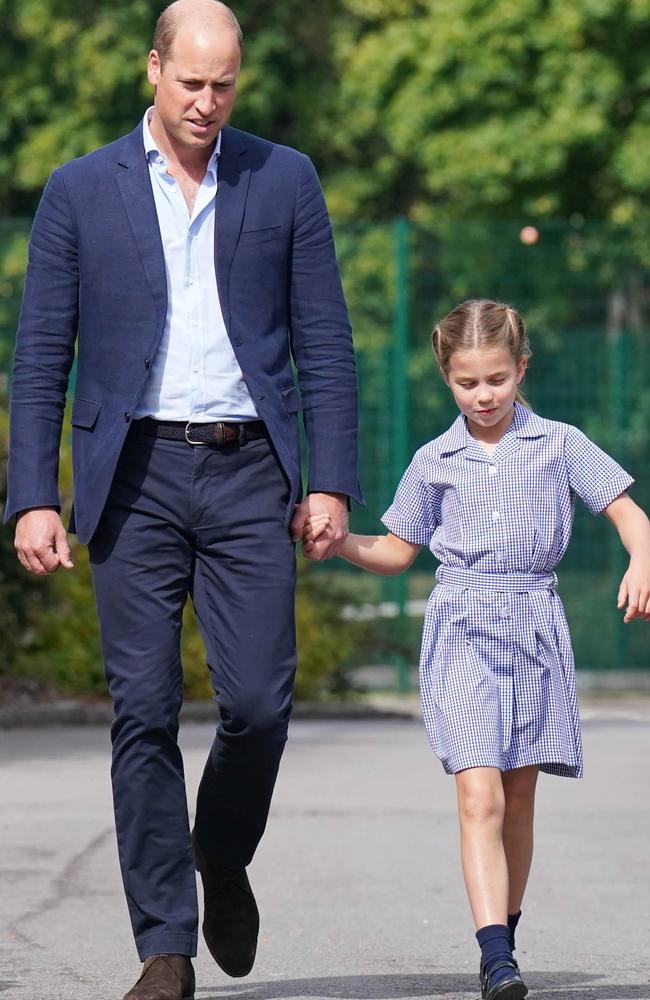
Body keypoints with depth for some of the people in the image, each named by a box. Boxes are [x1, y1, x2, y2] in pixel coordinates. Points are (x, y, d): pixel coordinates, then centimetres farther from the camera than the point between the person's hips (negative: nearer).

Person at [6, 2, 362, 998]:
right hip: (136, 474, 0)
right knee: (145, 709, -4)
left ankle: (224, 855, 24)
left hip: (249, 472, 0)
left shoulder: (284, 181, 7)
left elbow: (325, 344, 7)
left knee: (259, 701, -7)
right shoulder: (80, 191, 5)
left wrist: (332, 480, -1)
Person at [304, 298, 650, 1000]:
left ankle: (503, 938, 22)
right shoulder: (434, 461, 10)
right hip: (461, 631, -1)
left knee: (518, 797, 8)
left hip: (533, 627, 1)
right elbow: (397, 551, 19)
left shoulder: (558, 444, 7)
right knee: (479, 792, -15)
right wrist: (336, 540, 1)